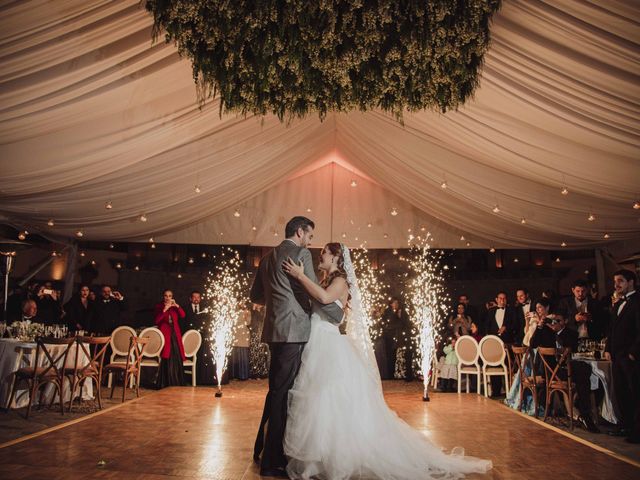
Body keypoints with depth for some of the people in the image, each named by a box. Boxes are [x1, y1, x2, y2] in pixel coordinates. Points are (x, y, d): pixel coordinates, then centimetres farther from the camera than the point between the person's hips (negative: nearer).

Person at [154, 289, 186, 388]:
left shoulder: (174, 307, 16)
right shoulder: (159, 306, 6)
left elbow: (183, 315, -1)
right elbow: (157, 321, -7)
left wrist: (177, 306, -14)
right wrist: (164, 310, -17)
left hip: (175, 334, 4)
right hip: (164, 334, -4)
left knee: (176, 359, 0)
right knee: (167, 359, -11)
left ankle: (176, 383, 7)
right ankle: (165, 383, -6)